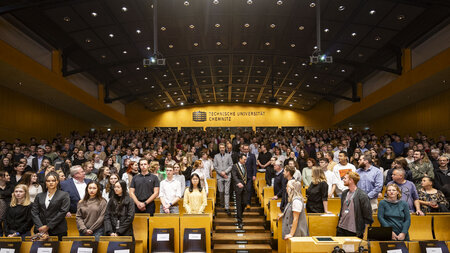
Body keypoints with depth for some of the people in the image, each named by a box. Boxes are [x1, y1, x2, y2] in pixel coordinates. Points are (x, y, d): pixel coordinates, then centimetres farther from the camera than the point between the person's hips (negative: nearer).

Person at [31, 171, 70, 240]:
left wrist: (48, 226, -10)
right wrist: (40, 227, -8)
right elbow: (34, 212, 7)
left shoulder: (64, 195, 3)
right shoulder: (39, 196, 15)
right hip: (40, 230, 3)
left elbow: (63, 212, -6)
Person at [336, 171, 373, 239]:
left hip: (354, 231, -6)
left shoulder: (362, 195, -12)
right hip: (341, 229, 6)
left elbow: (368, 216, -10)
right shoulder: (344, 193, 9)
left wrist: (363, 231, -9)